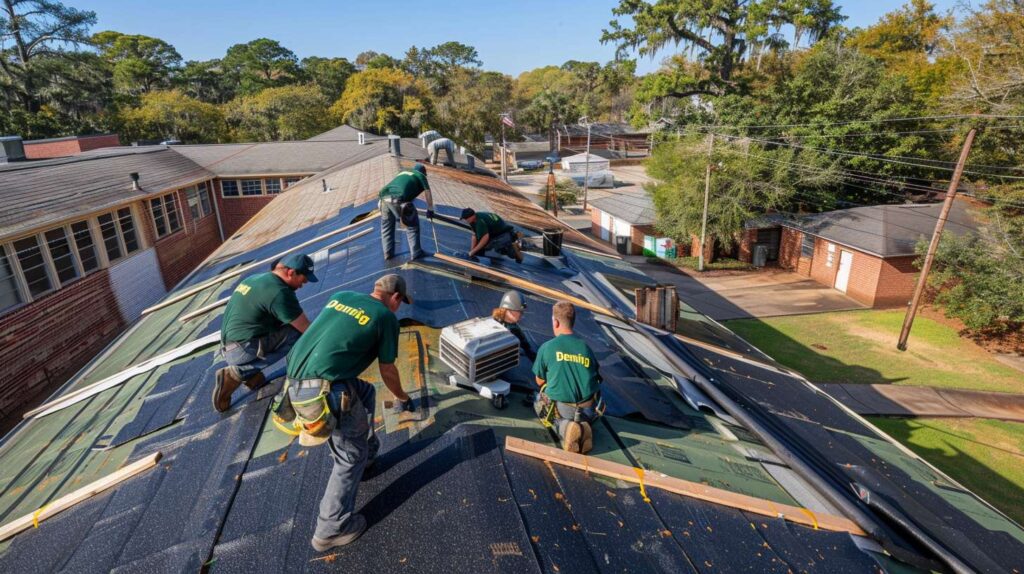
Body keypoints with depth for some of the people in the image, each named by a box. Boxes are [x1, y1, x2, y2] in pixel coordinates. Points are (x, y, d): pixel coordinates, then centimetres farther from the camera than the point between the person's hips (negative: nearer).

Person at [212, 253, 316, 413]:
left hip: (229, 348, 9)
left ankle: (251, 375, 6)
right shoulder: (279, 291, -16)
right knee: (298, 333, -12)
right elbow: (306, 328, -12)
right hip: (244, 348, -9)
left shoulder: (255, 278, 13)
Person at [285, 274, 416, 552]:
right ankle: (331, 529, 18)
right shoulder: (386, 317, 1)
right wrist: (403, 399, 27)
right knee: (351, 453, 11)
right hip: (325, 390, -7)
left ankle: (368, 450, 41)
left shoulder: (340, 296, 16)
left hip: (295, 381, 7)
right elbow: (387, 371, 9)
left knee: (365, 392, 29)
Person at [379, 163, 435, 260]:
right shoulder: (421, 176, 21)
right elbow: (428, 193, 15)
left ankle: (388, 253, 24)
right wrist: (430, 210, 27)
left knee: (387, 225, 22)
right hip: (398, 200, -6)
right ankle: (416, 252, 14)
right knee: (412, 225, 10)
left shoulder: (403, 172, 37)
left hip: (385, 197, 6)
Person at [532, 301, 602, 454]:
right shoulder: (586, 348, 3)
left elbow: (540, 381, 5)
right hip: (588, 410, 5)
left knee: (539, 401, 28)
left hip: (561, 408, -5)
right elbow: (594, 377, 11)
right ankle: (583, 424, 4)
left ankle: (563, 427, -3)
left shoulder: (546, 348, -6)